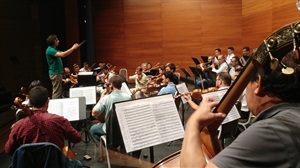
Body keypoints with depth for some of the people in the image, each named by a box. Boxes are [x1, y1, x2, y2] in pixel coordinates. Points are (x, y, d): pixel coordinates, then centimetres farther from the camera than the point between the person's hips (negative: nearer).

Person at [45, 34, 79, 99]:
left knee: (56, 91, 14)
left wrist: (72, 48, 8)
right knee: (57, 92, -8)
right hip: (55, 73, -10)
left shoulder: (54, 49, 16)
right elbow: (62, 55, -29)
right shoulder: (50, 50, -16)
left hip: (58, 72, 10)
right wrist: (72, 48, -23)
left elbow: (63, 54, 20)